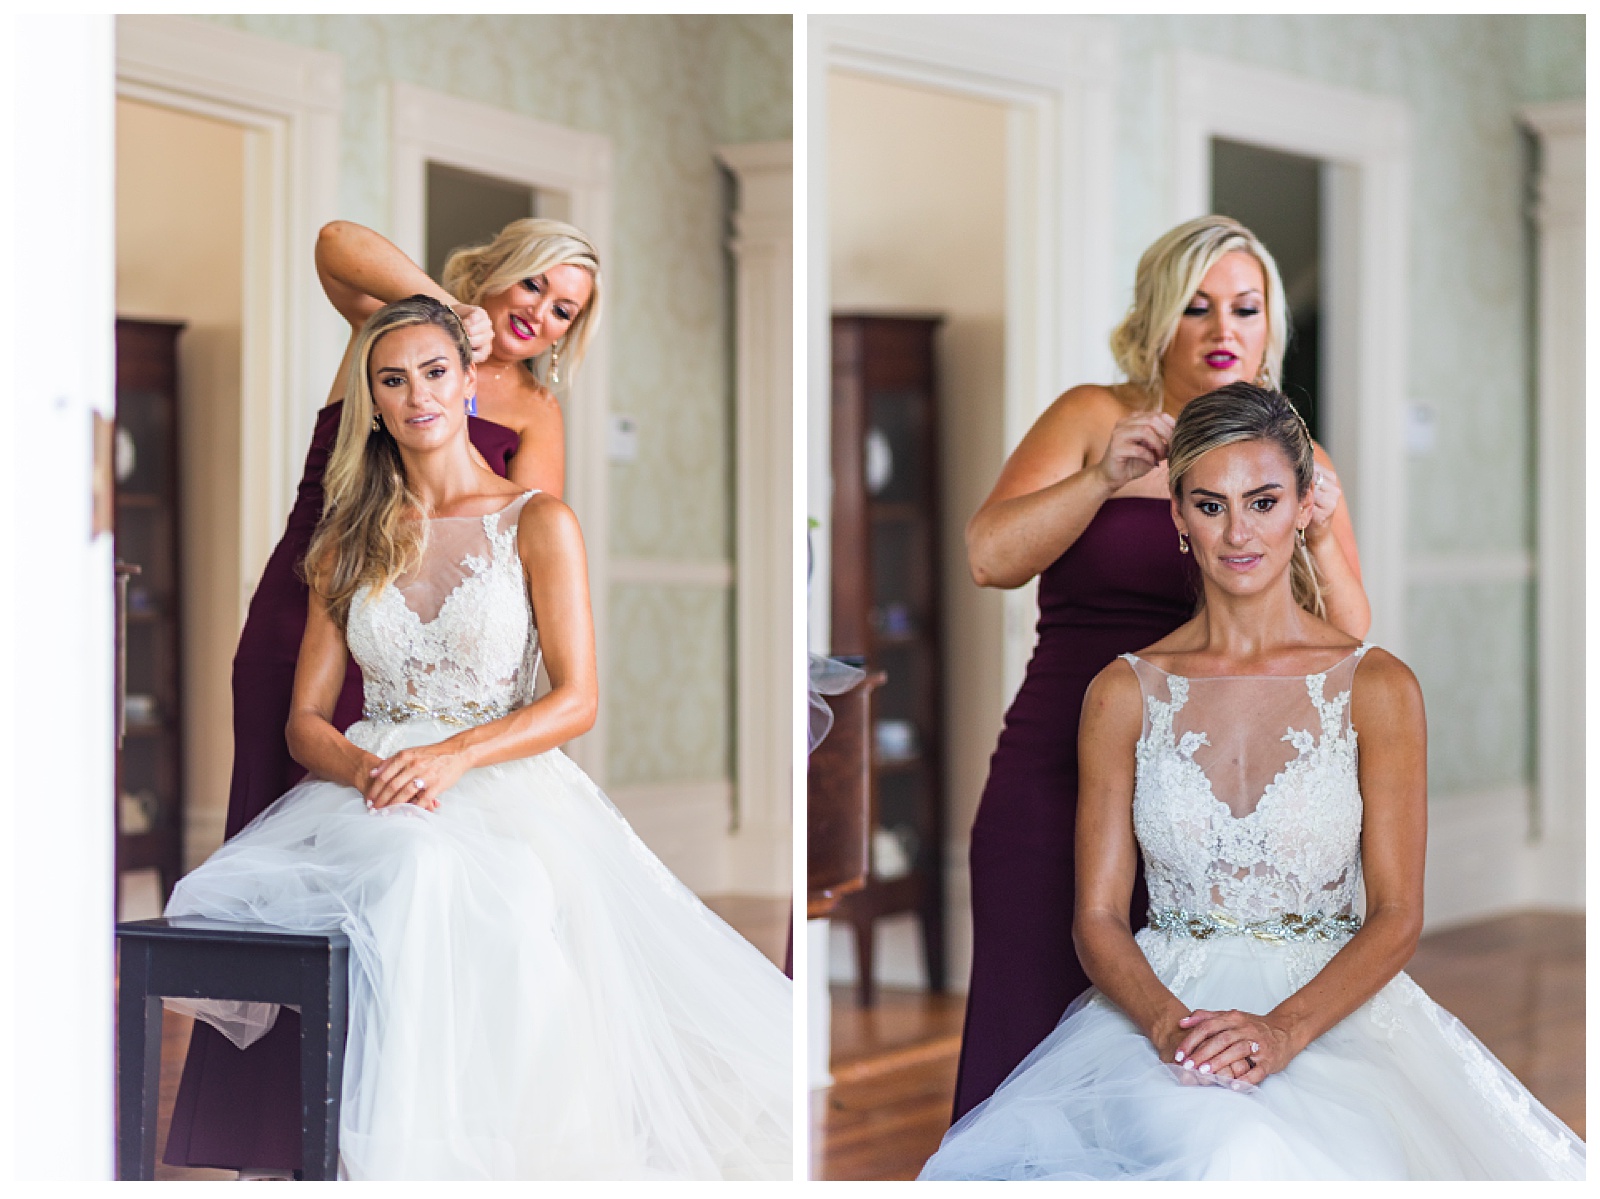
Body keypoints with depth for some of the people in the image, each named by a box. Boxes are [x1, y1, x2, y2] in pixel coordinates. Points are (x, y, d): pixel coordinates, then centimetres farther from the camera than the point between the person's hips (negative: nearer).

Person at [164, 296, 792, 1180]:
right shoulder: (348, 543, 19)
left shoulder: (538, 524, 8)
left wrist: (452, 757, -19)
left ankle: (436, 1152, -34)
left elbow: (576, 699, -2)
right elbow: (306, 718, 13)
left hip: (501, 784, -3)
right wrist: (366, 769, -12)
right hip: (366, 793, 3)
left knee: (439, 875, -40)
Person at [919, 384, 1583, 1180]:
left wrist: (1283, 1031, -19)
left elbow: (1396, 918, -1)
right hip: (1162, 998, 1)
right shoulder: (1123, 694, 7)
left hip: (1331, 1006, -1)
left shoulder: (1376, 688, 3)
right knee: (1213, 1146, -33)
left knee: (1278, 1155, -34)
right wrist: (1168, 1021, -17)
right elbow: (1099, 916, 5)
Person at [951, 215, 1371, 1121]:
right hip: (1061, 779, -1)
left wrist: (1318, 538, -14)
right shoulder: (1092, 417, 7)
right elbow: (991, 558, -6)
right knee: (1032, 1039, -4)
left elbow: (1350, 646, 3)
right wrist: (1103, 478, -21)